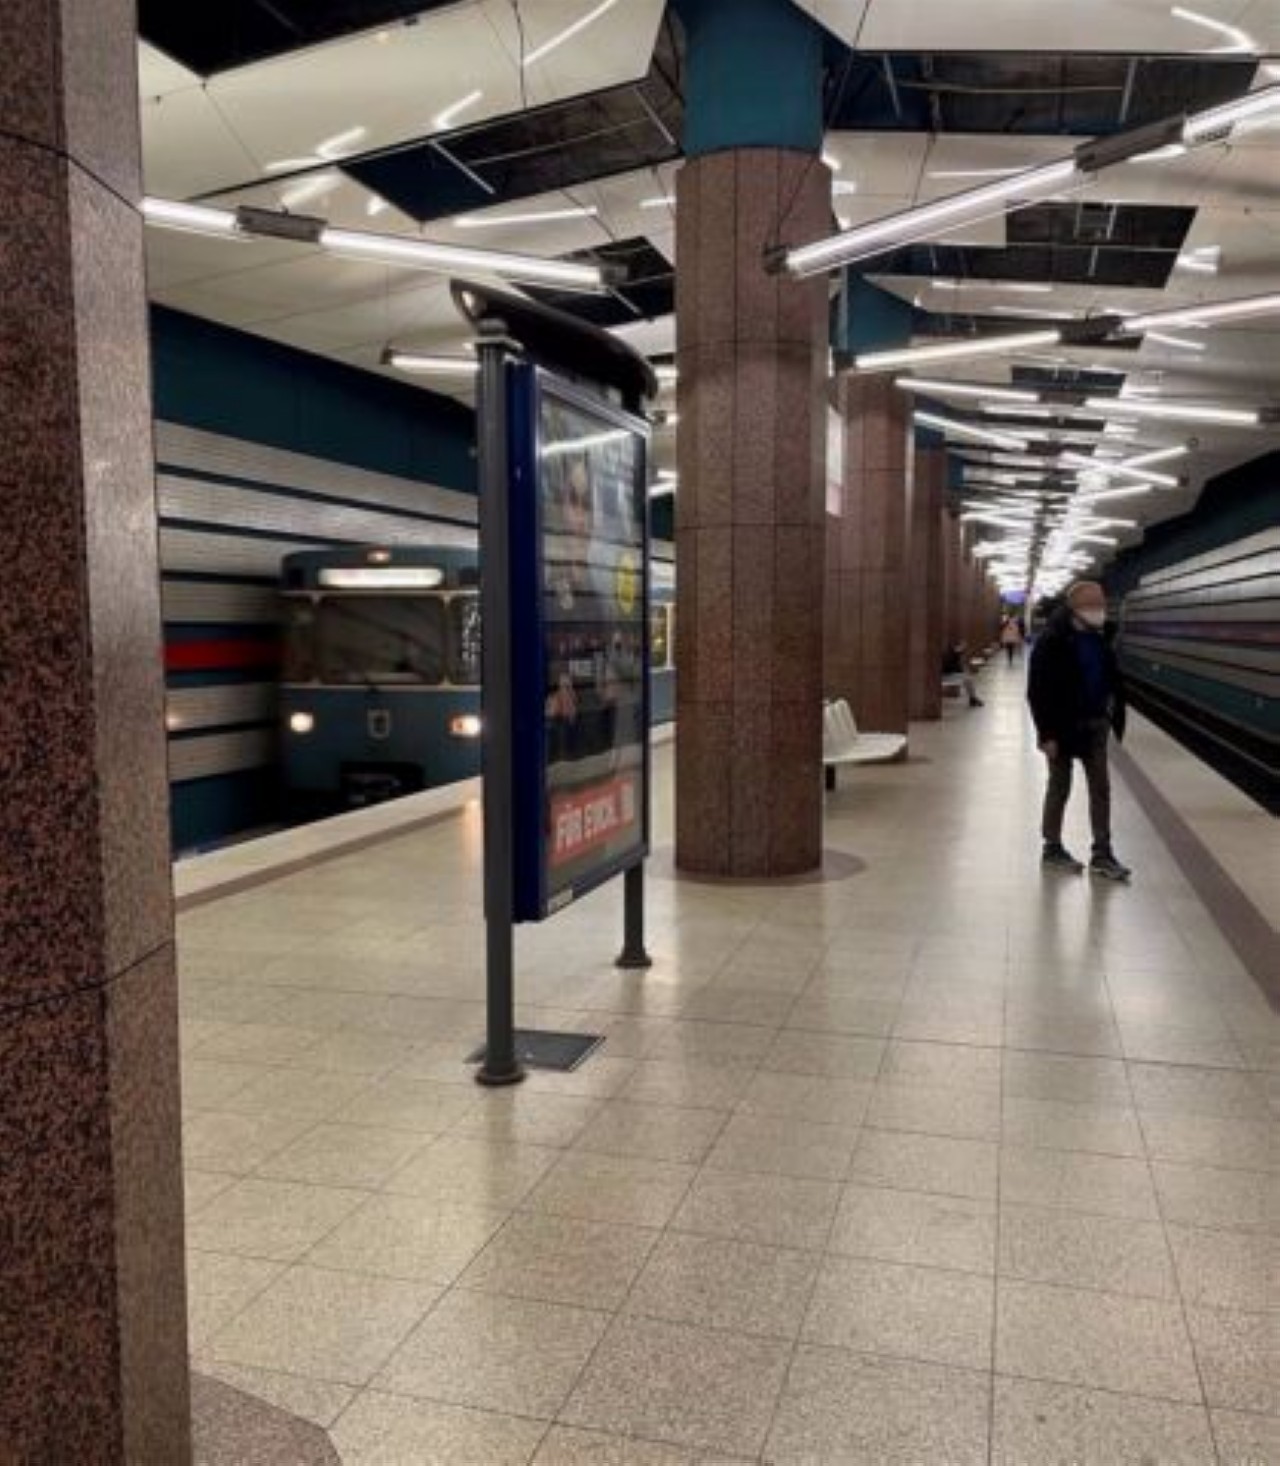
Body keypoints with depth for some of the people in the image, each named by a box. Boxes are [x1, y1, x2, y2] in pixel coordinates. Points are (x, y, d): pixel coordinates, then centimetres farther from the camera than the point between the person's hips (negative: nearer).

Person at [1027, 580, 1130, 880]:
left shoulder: (1099, 640, 6)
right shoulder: (1051, 642, -15)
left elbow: (1113, 682, 13)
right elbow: (1038, 692, -17)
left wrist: (1115, 718, 4)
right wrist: (1047, 734, -20)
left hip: (1095, 726, 6)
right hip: (1064, 727, -6)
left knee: (1101, 788, 5)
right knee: (1059, 788, 6)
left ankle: (1102, 853, 11)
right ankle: (1052, 848, 21)